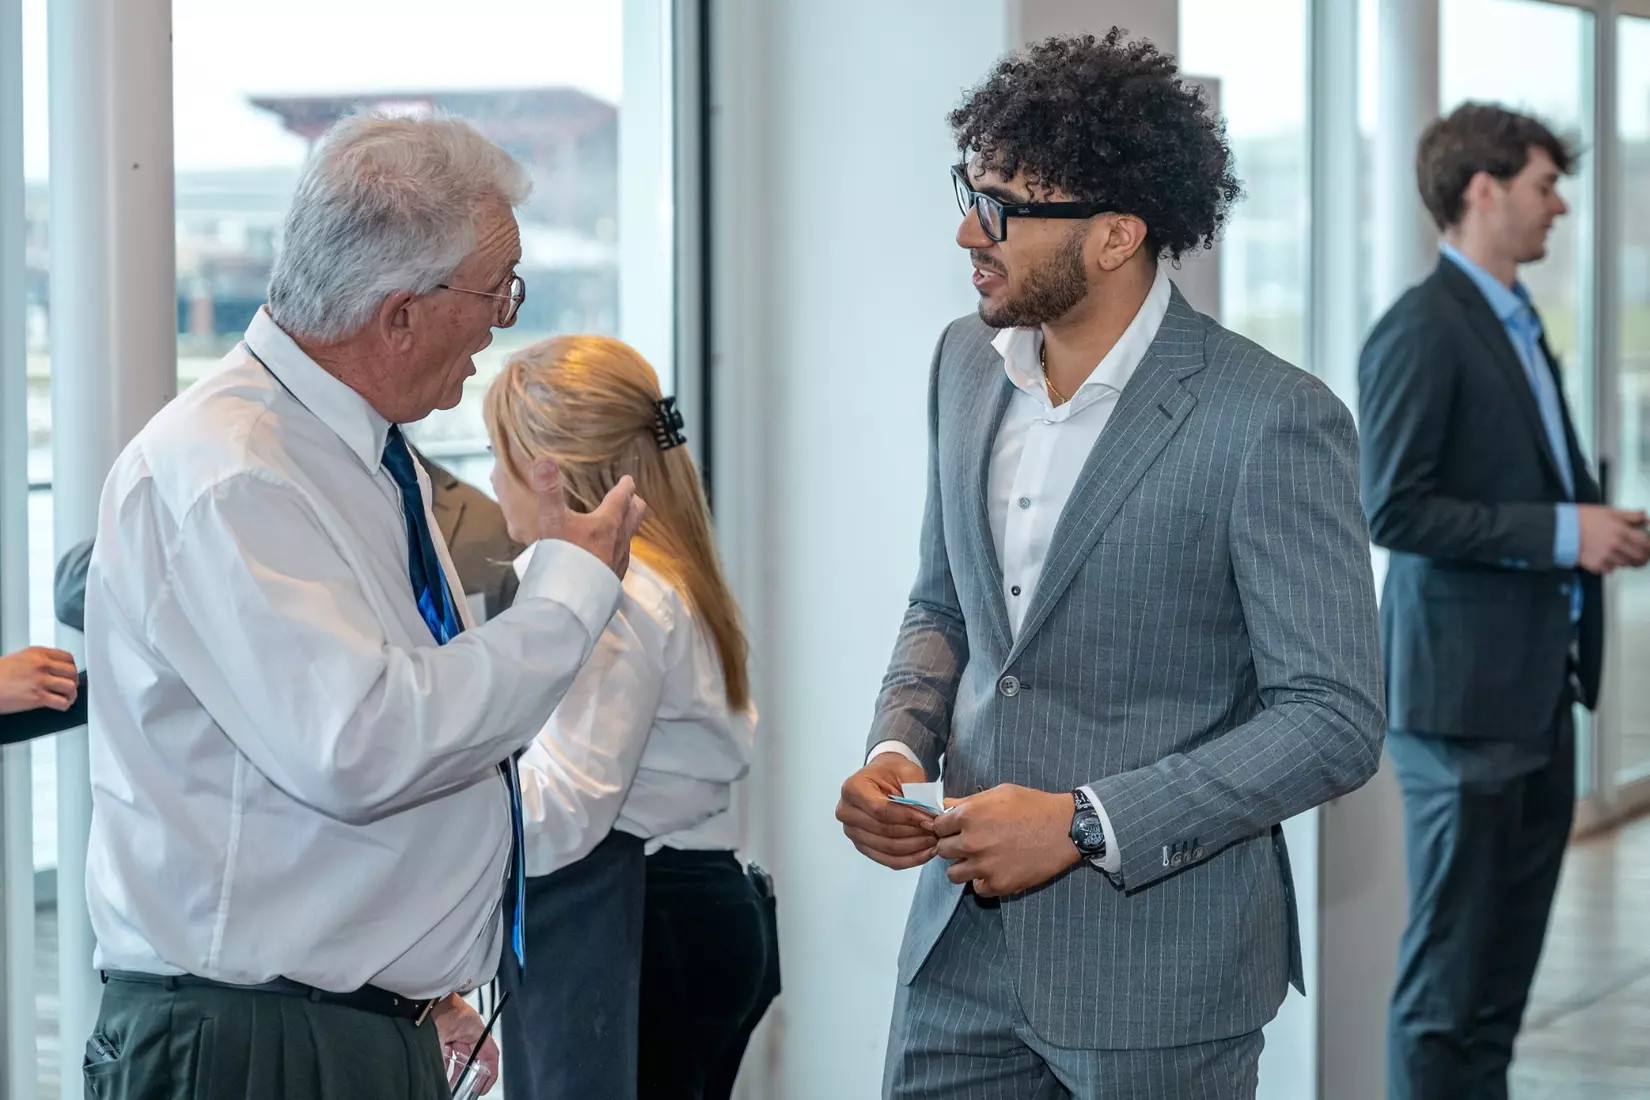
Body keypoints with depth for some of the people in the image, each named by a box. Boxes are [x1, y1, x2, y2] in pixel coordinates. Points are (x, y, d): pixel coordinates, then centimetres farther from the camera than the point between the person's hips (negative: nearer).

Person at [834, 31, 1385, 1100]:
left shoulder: (1273, 422, -17)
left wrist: (1085, 824, -19)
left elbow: (1336, 719, -16)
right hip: (963, 941, 6)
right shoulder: (969, 361, 5)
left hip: (1157, 970, -5)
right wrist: (898, 747, -3)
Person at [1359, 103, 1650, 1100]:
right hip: (1466, 691, -9)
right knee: (1452, 963, -3)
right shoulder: (1422, 332, -13)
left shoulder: (1518, 323, 16)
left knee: (1508, 961, 13)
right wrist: (1562, 532, -19)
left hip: (1539, 687, 9)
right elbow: (1394, 509, -20)